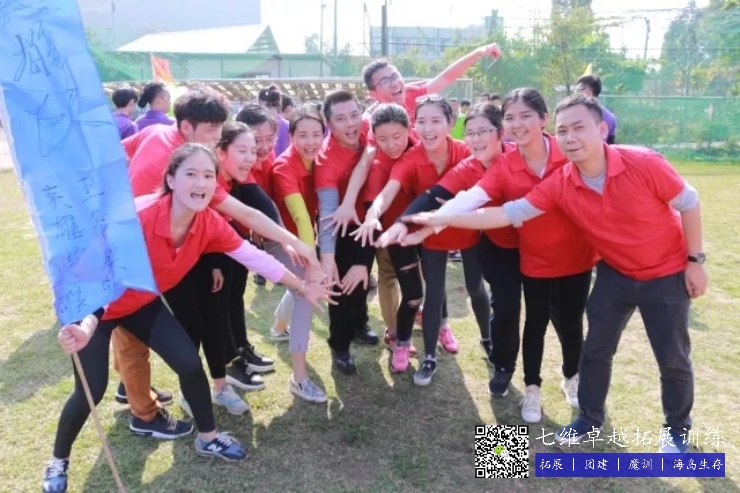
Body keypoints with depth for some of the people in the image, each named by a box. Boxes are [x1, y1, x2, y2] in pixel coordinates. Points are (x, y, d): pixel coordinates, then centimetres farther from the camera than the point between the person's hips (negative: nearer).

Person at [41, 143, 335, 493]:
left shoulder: (210, 224, -19)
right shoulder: (138, 216, -37)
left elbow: (256, 257, -11)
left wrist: (303, 288, -5)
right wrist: (87, 326, -52)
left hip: (143, 304, 5)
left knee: (189, 363, -2)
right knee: (92, 389, -7)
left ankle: (208, 438, 21)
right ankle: (58, 461, 23)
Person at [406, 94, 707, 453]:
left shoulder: (643, 164, -28)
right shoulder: (559, 185, -19)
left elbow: (688, 203, -13)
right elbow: (508, 213, -22)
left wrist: (695, 261, -9)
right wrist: (443, 219, -29)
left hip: (667, 274, -3)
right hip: (615, 273, 3)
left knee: (673, 358, 9)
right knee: (596, 350, 9)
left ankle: (677, 428, 34)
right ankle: (590, 419, 31)